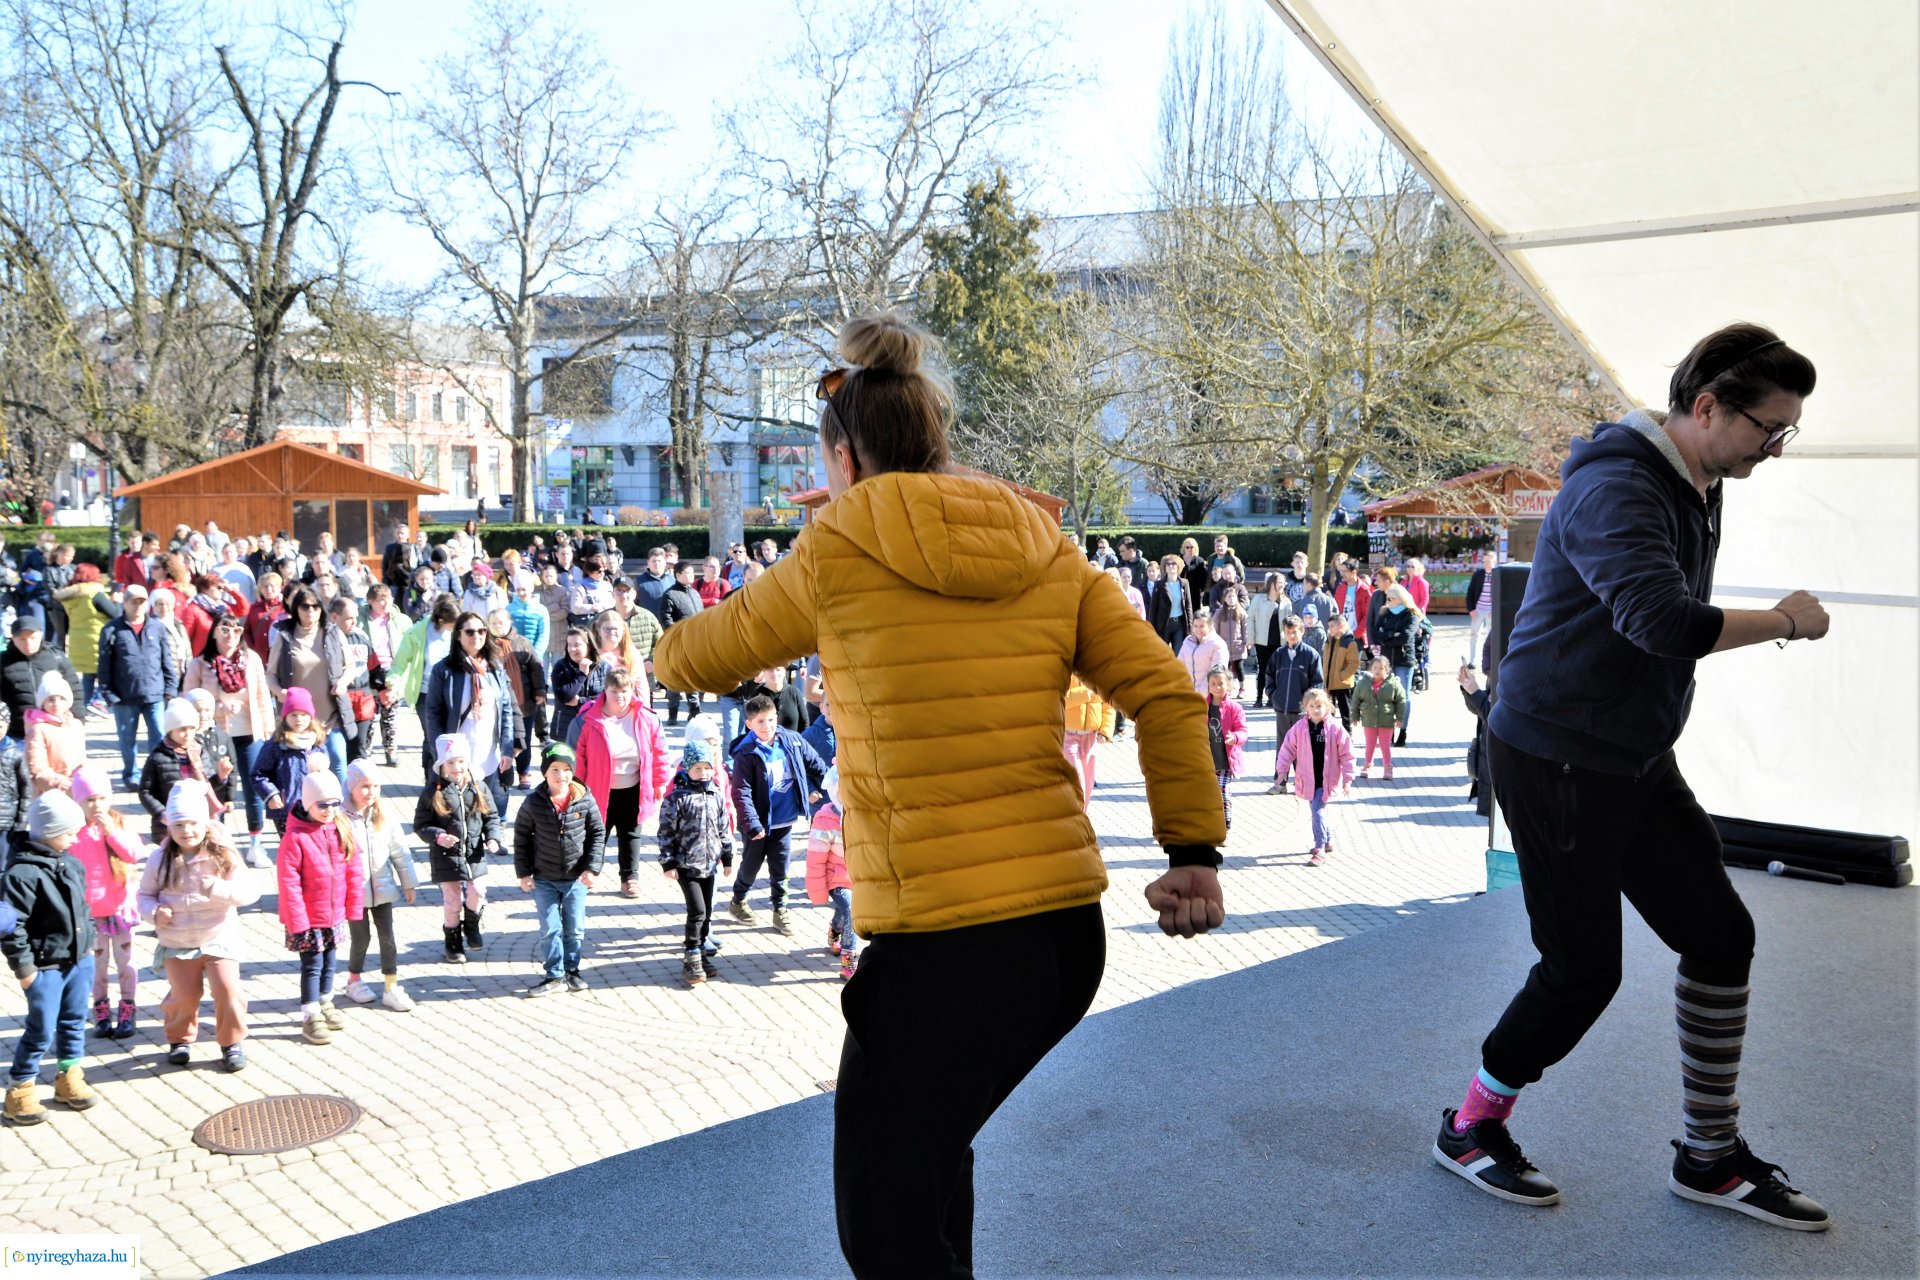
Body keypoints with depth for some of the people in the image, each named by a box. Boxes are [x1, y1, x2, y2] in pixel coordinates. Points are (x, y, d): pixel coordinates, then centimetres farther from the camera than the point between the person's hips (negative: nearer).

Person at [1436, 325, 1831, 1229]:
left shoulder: (1697, 489, 10)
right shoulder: (1615, 487, -21)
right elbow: (1664, 622, -35)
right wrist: (1783, 621, -21)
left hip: (1637, 760, 10)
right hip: (1558, 761, -10)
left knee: (1721, 933, 9)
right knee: (1582, 970, -2)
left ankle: (1710, 1156, 24)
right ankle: (1470, 1131, 20)